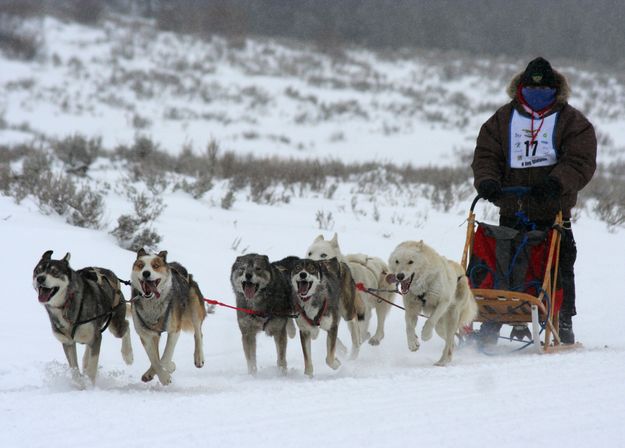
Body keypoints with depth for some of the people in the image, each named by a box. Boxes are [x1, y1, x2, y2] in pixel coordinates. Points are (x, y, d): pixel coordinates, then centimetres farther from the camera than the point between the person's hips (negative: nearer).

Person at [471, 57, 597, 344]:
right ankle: (490, 326, 7)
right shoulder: (503, 119, 11)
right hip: (511, 212, 2)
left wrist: (556, 183, -26)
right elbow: (486, 155, 5)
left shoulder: (572, 121, 2)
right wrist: (487, 180, -16)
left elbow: (580, 162, -9)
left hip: (553, 214, -2)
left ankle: (563, 327, 10)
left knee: (559, 272, 1)